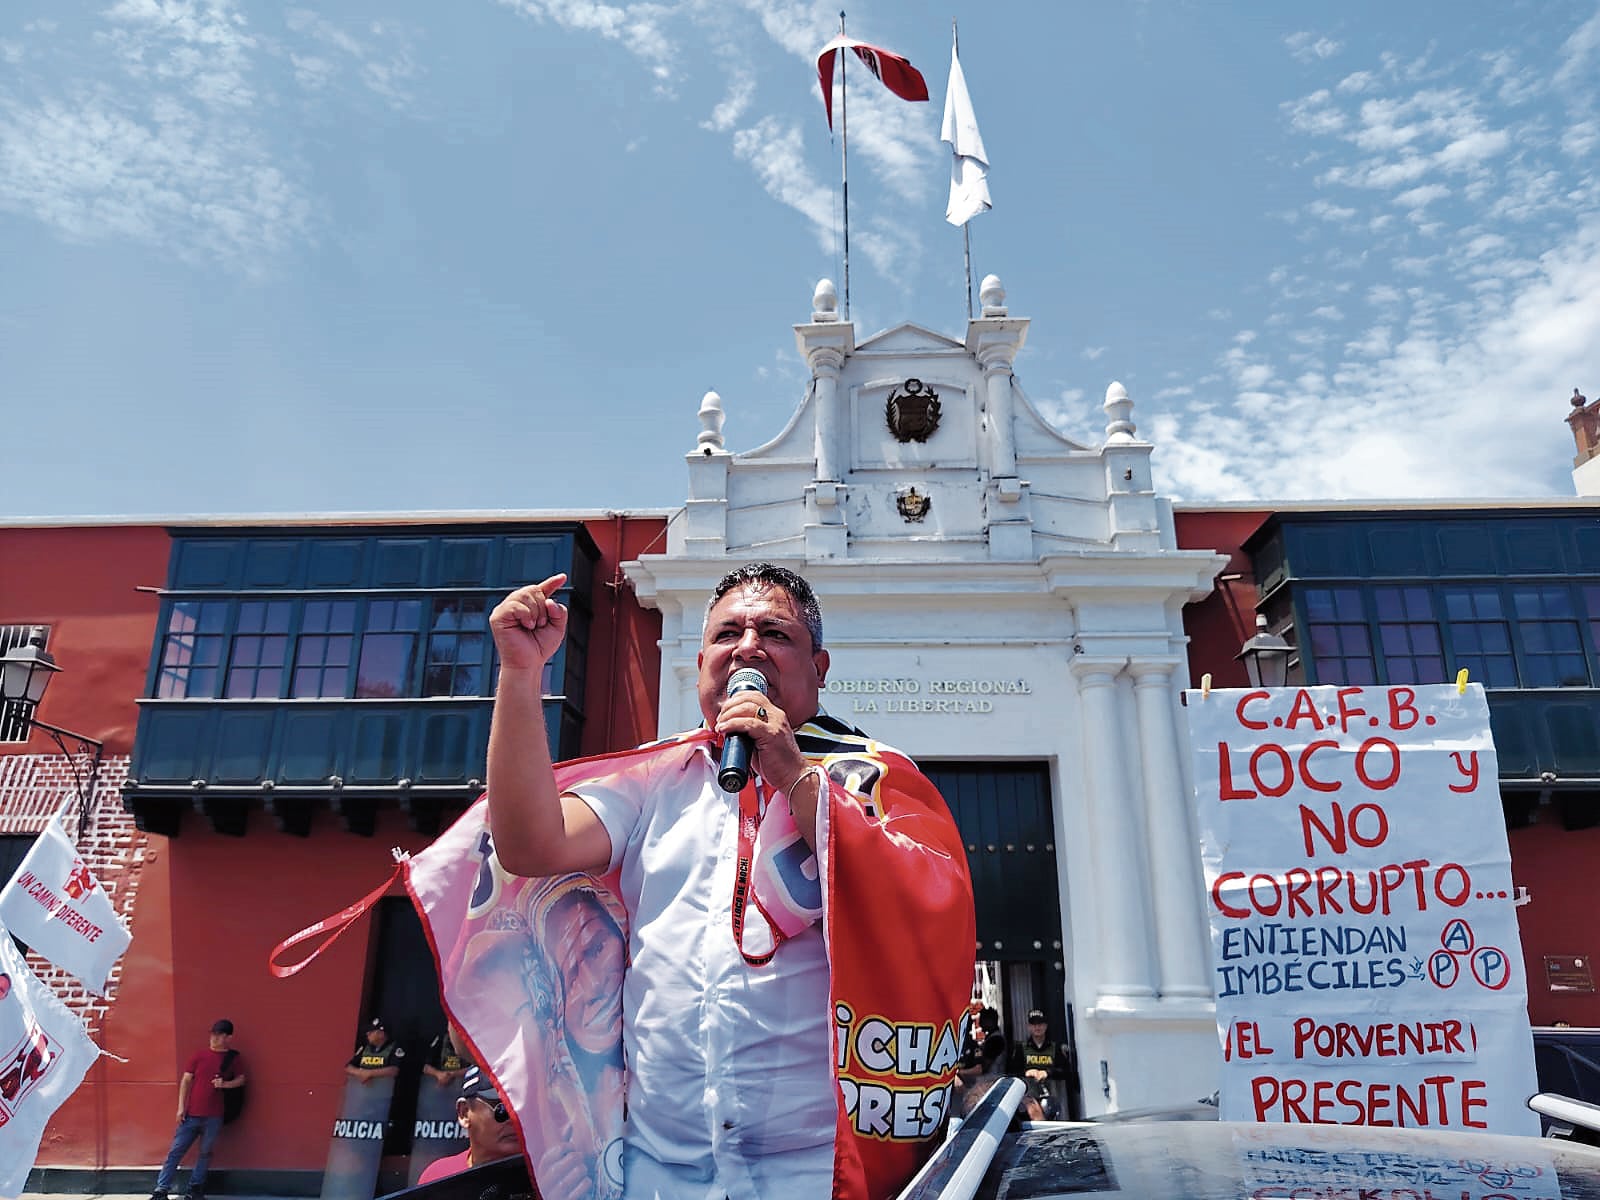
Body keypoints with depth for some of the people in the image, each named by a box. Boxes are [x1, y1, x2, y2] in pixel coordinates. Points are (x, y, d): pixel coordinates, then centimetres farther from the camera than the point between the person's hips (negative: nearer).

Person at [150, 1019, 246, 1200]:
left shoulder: (234, 1058, 2)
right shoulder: (198, 1055, 2)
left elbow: (241, 1079, 7)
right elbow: (186, 1080, 3)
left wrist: (225, 1084, -14)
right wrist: (181, 1108, -3)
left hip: (214, 1117, 0)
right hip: (191, 1114, 0)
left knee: (205, 1153, 8)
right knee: (176, 1151, 0)